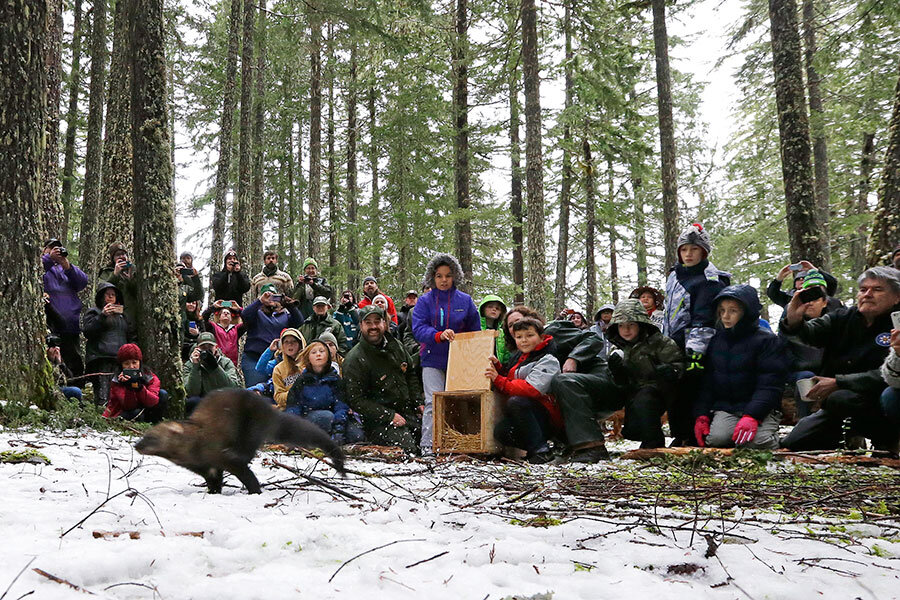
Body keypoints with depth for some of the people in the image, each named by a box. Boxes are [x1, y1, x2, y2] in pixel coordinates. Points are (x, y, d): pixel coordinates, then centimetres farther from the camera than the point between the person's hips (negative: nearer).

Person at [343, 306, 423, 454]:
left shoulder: (396, 346, 9)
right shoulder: (355, 359, -13)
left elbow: (410, 376, 24)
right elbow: (356, 400, -16)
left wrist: (418, 403, 11)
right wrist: (389, 416, -19)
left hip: (407, 412, 7)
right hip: (379, 422, -7)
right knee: (407, 448, -26)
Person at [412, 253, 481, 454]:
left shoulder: (465, 301, 9)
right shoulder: (425, 301, 5)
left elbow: (475, 332, 13)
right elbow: (418, 328, -8)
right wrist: (439, 335, -27)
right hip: (433, 360, -2)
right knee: (433, 402, -11)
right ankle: (427, 444, -8)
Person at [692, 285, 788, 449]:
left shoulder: (768, 341, -4)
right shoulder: (715, 341, 13)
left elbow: (769, 385, -13)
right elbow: (706, 382, 13)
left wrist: (751, 416, -27)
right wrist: (701, 416, -1)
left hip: (761, 409, -3)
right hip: (724, 408, 3)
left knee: (755, 442, -29)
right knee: (715, 439, -26)